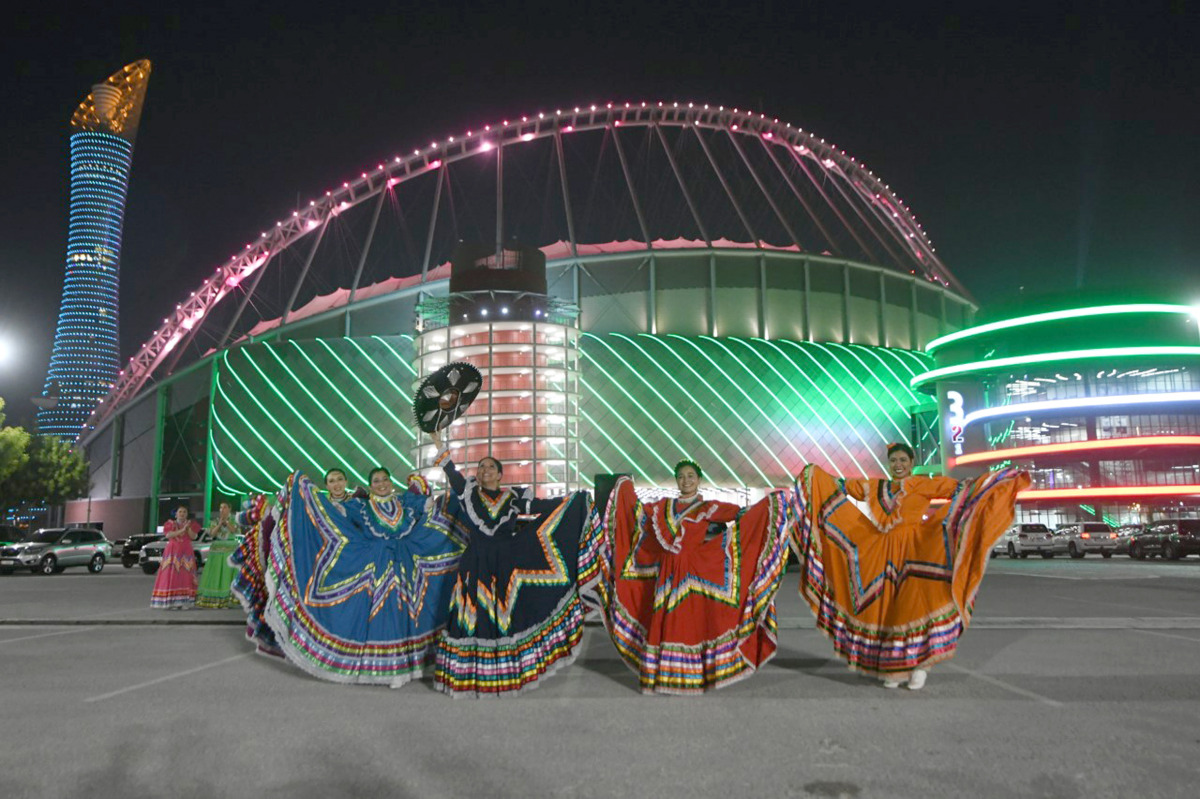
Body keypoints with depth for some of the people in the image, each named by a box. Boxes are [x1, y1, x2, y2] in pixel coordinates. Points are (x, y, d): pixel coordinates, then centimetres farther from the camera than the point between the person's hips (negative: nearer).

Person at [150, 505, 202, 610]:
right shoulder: (170, 524, 8)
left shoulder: (191, 524, 11)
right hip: (172, 552, -1)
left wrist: (188, 528, -12)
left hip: (186, 553, 1)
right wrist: (182, 530, -17)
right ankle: (170, 602, -8)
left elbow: (193, 536, -1)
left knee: (185, 576, -7)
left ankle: (184, 602, -10)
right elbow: (168, 535, -10)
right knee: (171, 576, -8)